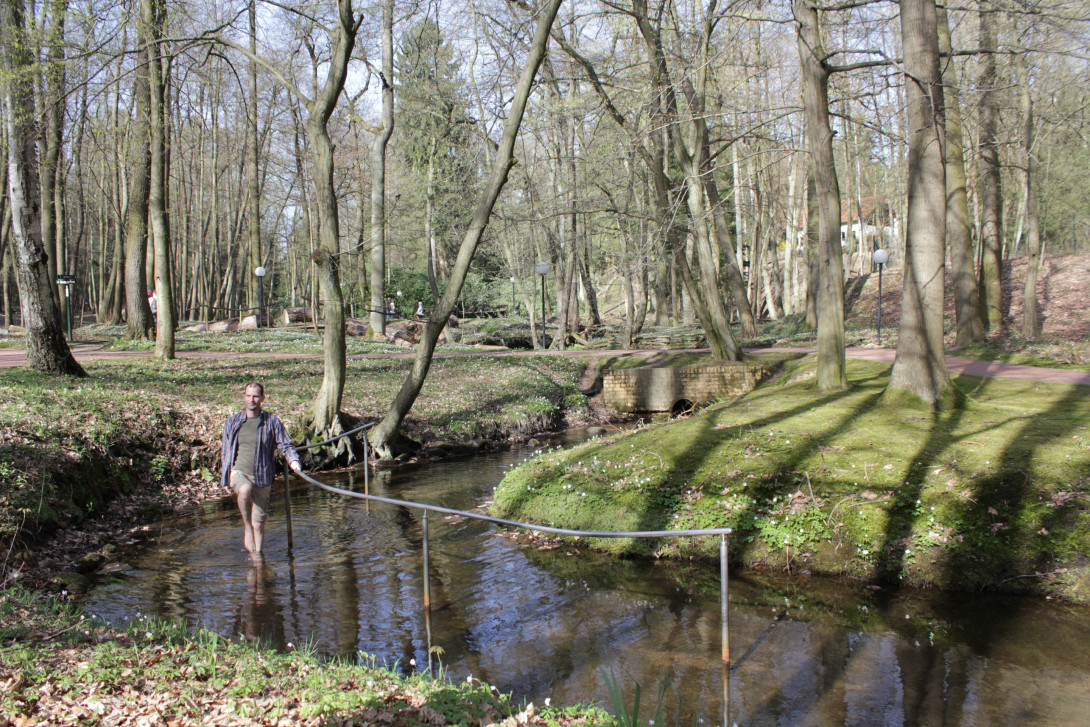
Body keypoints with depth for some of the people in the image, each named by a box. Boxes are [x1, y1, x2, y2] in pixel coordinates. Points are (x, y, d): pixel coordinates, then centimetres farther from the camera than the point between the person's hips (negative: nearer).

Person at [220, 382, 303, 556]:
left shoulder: (272, 421, 1)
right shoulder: (233, 421, 6)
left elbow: (286, 445, 1)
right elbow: (227, 452, 12)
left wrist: (294, 461, -19)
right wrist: (225, 480, 11)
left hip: (262, 478, 0)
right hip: (238, 472, 0)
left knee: (259, 523, 4)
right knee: (245, 490, -36)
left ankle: (257, 554, 23)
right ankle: (247, 527, -15)